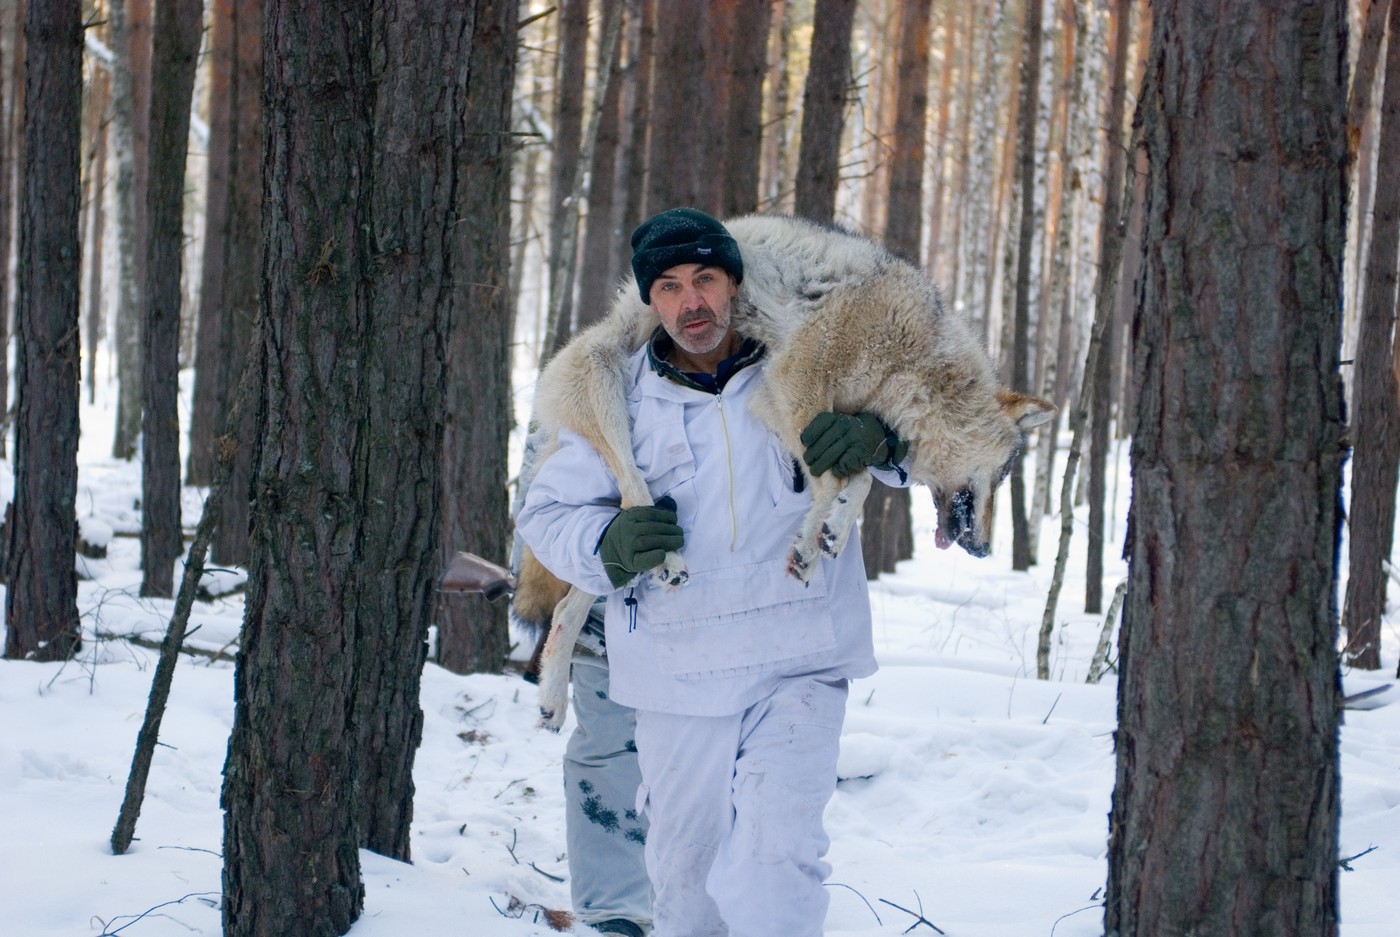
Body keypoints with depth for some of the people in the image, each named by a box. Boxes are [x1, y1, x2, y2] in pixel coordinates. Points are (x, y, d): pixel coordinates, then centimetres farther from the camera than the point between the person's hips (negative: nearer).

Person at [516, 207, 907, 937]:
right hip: (679, 677, 2)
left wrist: (875, 434, -15)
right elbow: (545, 512, 8)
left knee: (770, 865, -19)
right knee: (683, 876, 11)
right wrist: (609, 542, -14)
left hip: (798, 668, -2)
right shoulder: (622, 397, 2)